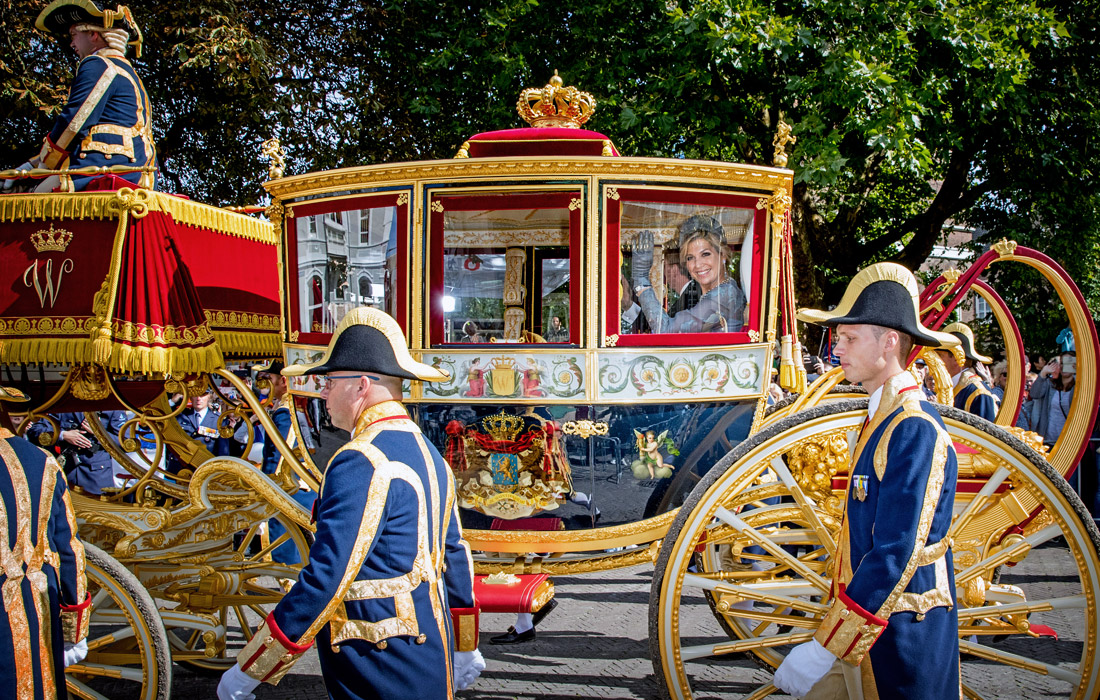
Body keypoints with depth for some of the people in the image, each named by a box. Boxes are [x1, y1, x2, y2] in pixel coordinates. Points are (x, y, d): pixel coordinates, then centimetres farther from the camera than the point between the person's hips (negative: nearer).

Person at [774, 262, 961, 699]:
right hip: (866, 635, 8)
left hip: (899, 646, -8)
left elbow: (895, 559, -26)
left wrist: (824, 650, -26)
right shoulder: (884, 417, 10)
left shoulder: (915, 429, -20)